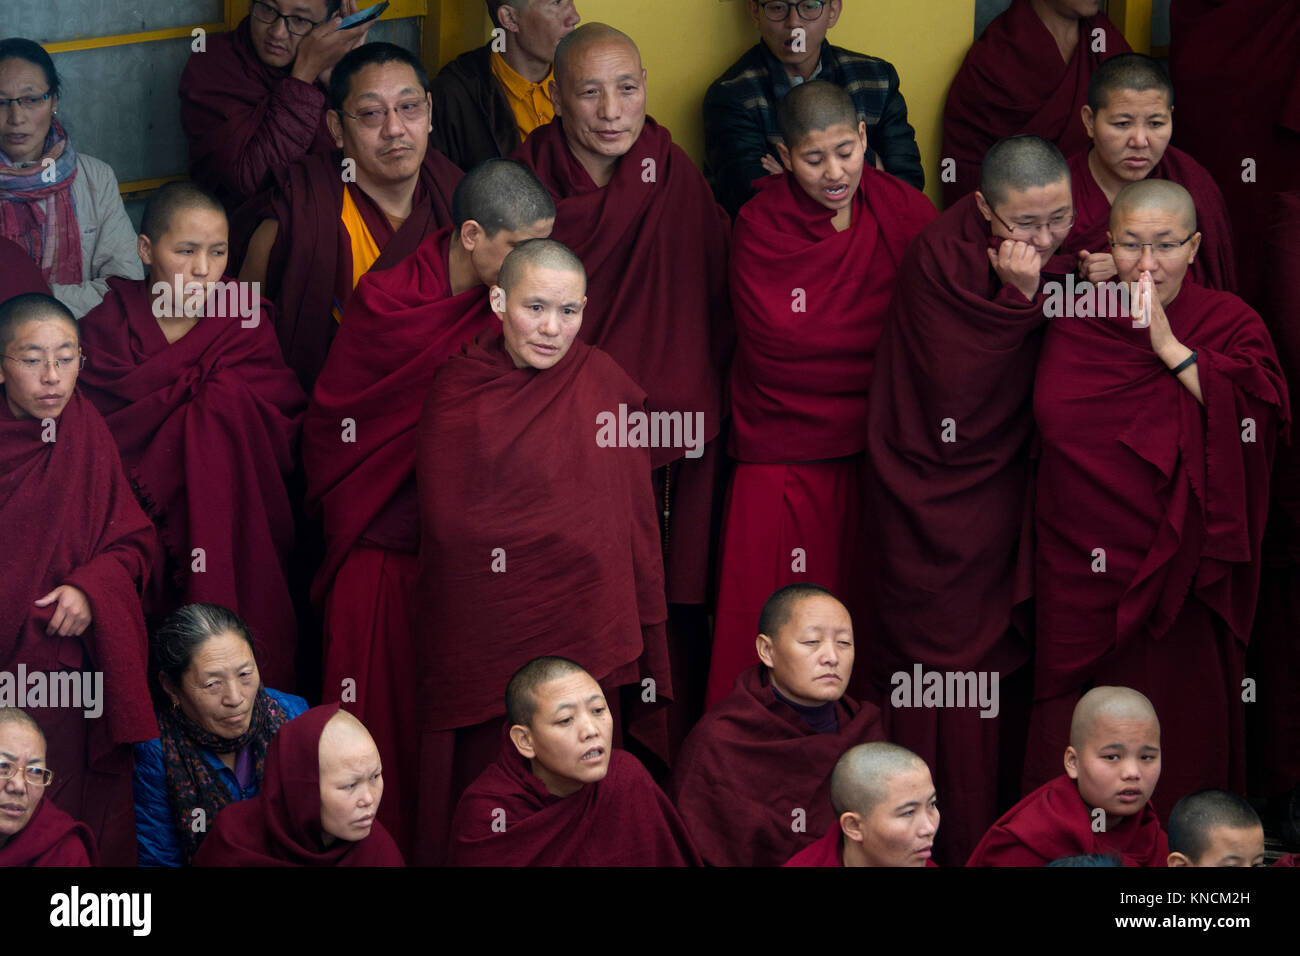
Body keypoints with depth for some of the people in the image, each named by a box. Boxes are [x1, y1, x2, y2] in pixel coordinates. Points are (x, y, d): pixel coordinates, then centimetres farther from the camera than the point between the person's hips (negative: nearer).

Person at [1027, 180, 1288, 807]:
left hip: (1178, 564, -2)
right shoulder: (1075, 326, 7)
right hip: (1083, 566, 2)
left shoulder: (1229, 324, 0)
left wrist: (1169, 346, -19)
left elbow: (1257, 414, -18)